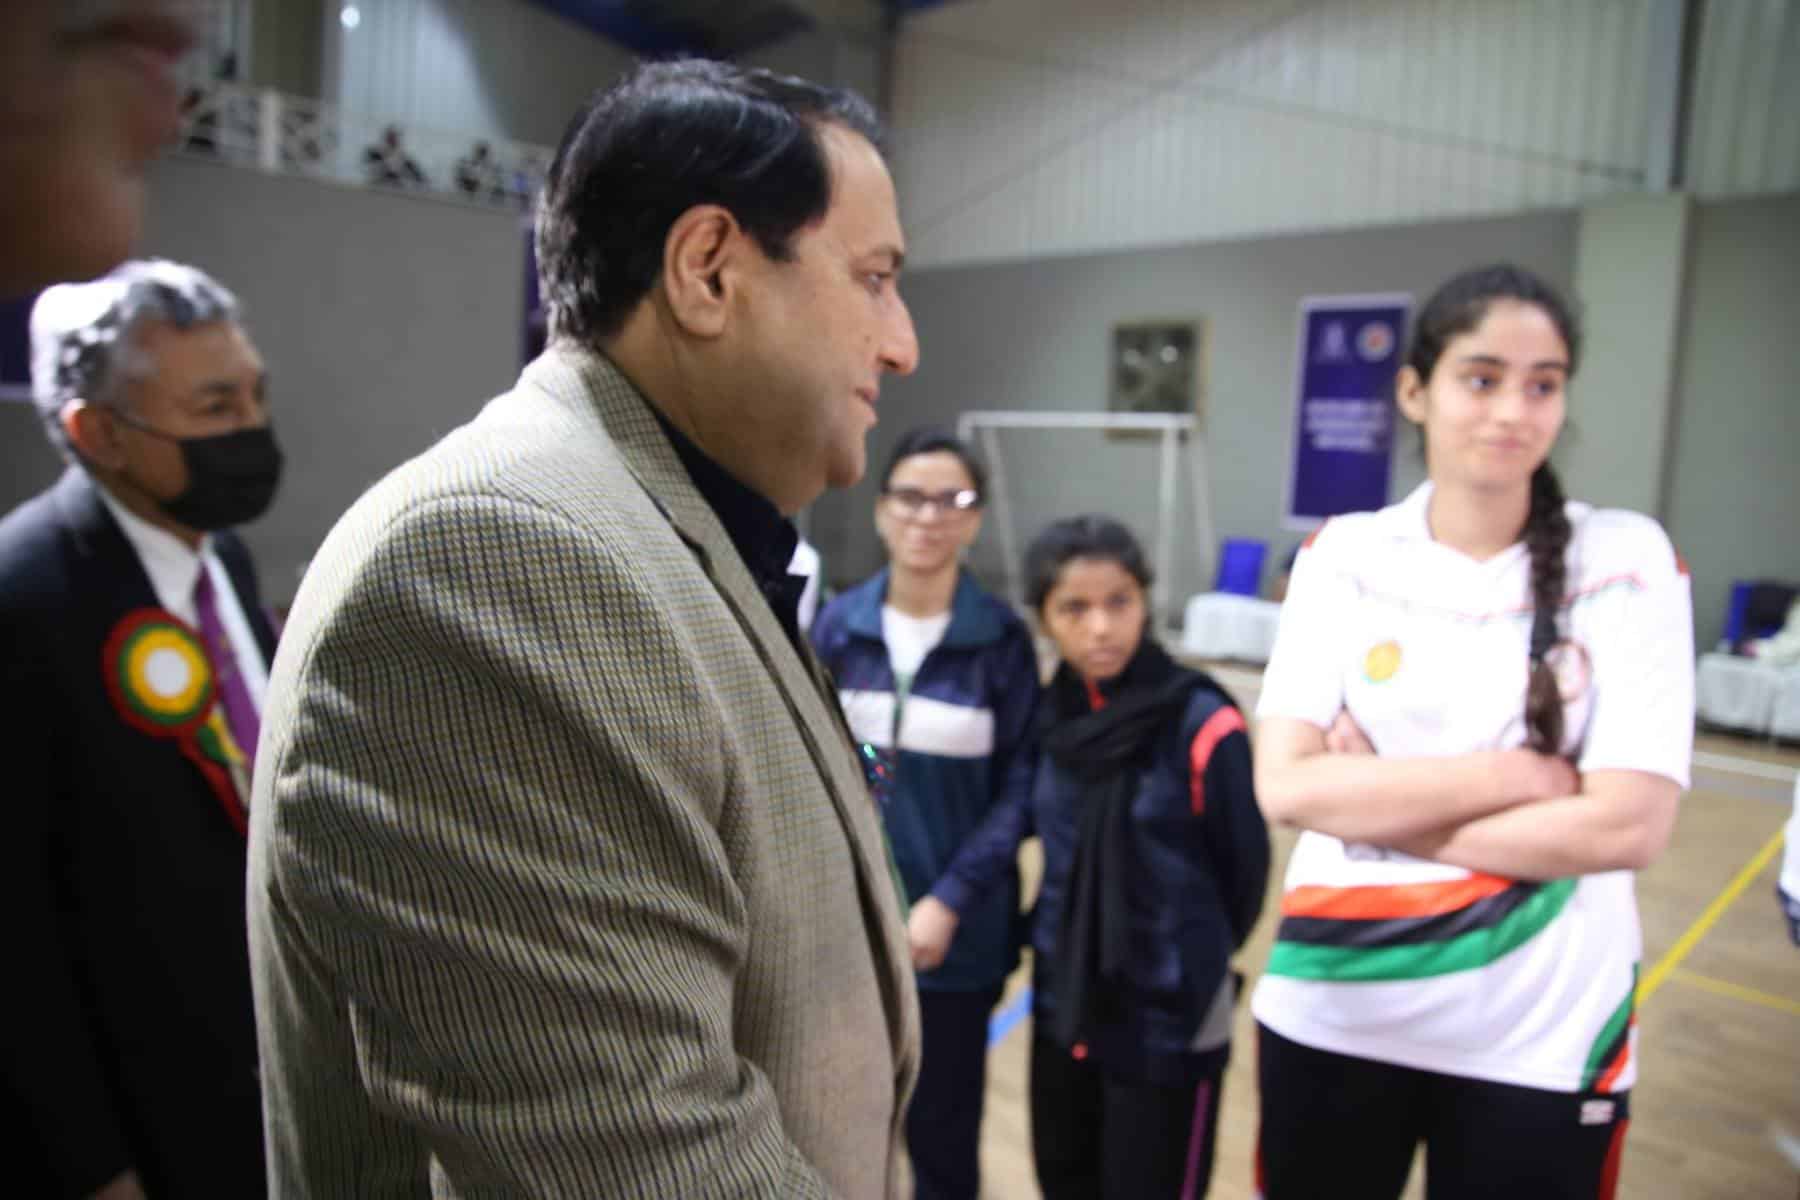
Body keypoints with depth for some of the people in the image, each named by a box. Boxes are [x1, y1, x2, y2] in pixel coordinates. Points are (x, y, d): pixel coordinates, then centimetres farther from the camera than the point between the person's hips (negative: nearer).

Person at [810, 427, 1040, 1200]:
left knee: (942, 1125, 12)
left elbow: (1018, 789, -7)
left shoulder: (1002, 639, -8)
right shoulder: (838, 625, -2)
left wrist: (951, 900, -15)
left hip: (953, 932, -2)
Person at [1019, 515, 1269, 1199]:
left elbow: (1244, 869, -8)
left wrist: (1192, 961, 6)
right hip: (1063, 1007, 5)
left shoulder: (1202, 722, -18)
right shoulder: (1054, 715, -2)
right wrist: (1074, 949, 13)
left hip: (1170, 1023, -5)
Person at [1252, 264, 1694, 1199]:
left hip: (1541, 1034, -1)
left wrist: (1372, 808, -14)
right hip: (1332, 1010, 2)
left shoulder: (1628, 561, -7)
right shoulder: (1344, 555, -4)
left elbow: (1629, 824, -15)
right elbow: (1284, 784, -12)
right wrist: (1512, 775, -17)